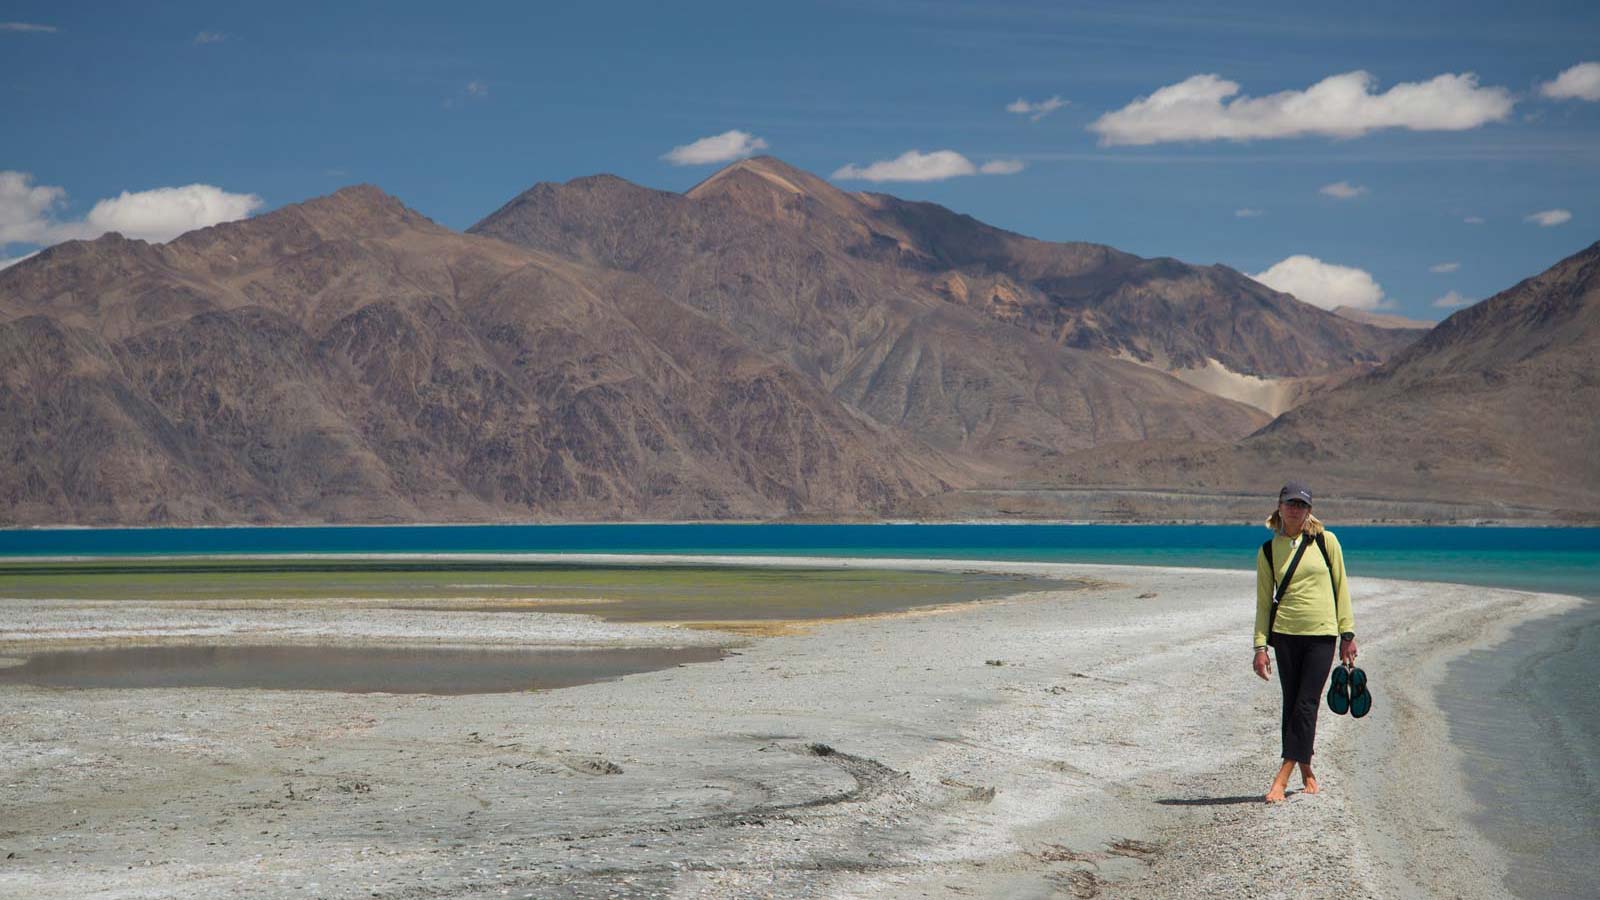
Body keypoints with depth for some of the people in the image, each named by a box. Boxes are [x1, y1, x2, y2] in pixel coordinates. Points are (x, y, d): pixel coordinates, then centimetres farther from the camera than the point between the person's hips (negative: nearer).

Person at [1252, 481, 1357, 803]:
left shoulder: (1326, 541, 2)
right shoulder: (1267, 551, 5)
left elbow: (1341, 587, 6)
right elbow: (1263, 603, 7)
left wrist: (1347, 633, 1)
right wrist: (1260, 646, 0)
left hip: (1322, 634, -1)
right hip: (1285, 634, 1)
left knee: (1306, 704, -8)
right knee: (1291, 703, 3)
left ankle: (1282, 778, -8)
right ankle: (1305, 770, 19)